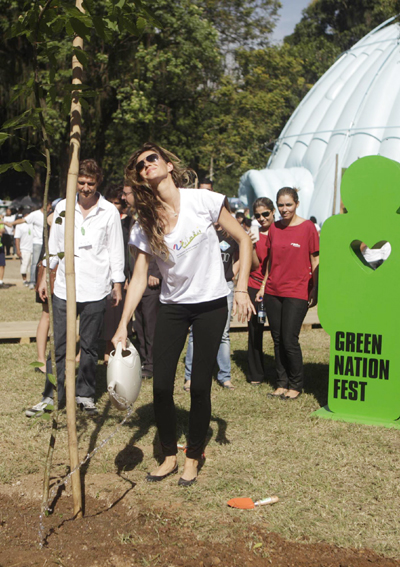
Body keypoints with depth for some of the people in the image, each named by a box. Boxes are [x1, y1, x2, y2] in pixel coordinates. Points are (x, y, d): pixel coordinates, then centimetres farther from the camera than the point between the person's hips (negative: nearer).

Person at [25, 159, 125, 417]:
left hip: (95, 291, -2)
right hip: (64, 289, 2)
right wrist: (45, 277, 10)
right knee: (59, 346, 3)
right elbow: (54, 245, 12)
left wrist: (117, 285, 1)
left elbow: (116, 251, 3)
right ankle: (52, 395, 13)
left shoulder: (109, 212, 0)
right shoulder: (63, 207, 6)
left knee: (89, 347, 7)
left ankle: (85, 395, 19)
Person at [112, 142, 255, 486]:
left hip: (210, 306, -3)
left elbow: (244, 239, -4)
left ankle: (193, 458, 21)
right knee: (161, 385, 0)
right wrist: (123, 326, -13)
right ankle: (169, 456, 22)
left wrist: (241, 289, -10)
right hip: (172, 307, 3)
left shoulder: (202, 201, -11)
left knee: (200, 386, 0)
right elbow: (139, 277, -4)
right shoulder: (145, 224, -2)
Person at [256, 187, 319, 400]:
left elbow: (315, 260, -2)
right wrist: (263, 286, 15)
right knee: (278, 340, 8)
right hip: (273, 292, 5)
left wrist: (315, 290, -5)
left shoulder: (308, 227, -5)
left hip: (297, 292, -5)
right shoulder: (274, 228, 8)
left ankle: (296, 385, 10)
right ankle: (282, 383, 19)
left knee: (290, 340, -5)